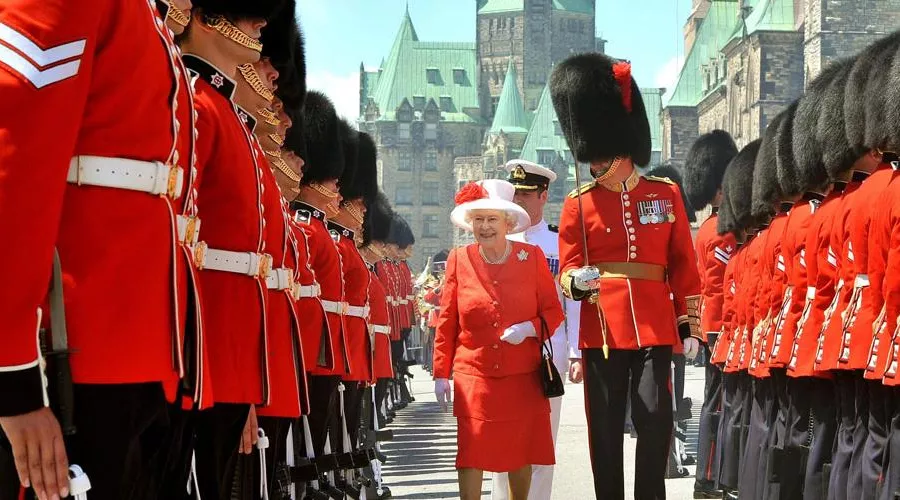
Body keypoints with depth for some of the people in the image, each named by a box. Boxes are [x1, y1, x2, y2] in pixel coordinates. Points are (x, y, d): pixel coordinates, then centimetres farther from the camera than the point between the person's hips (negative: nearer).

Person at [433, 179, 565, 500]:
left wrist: (530, 328, -18)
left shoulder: (533, 257, -1)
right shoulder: (459, 260, 0)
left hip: (523, 376, 1)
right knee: (471, 454, -6)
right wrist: (441, 374, 2)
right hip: (474, 375, -1)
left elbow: (554, 312, 3)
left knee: (521, 453, 10)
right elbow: (446, 322, 3)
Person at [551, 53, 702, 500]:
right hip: (601, 329, 0)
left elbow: (684, 266, 8)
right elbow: (567, 270, 2)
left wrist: (690, 325, 7)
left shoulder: (666, 194, 5)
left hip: (654, 327, 0)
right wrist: (577, 281, -21)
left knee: (656, 422, 1)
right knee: (605, 429, 5)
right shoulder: (578, 204, 3)